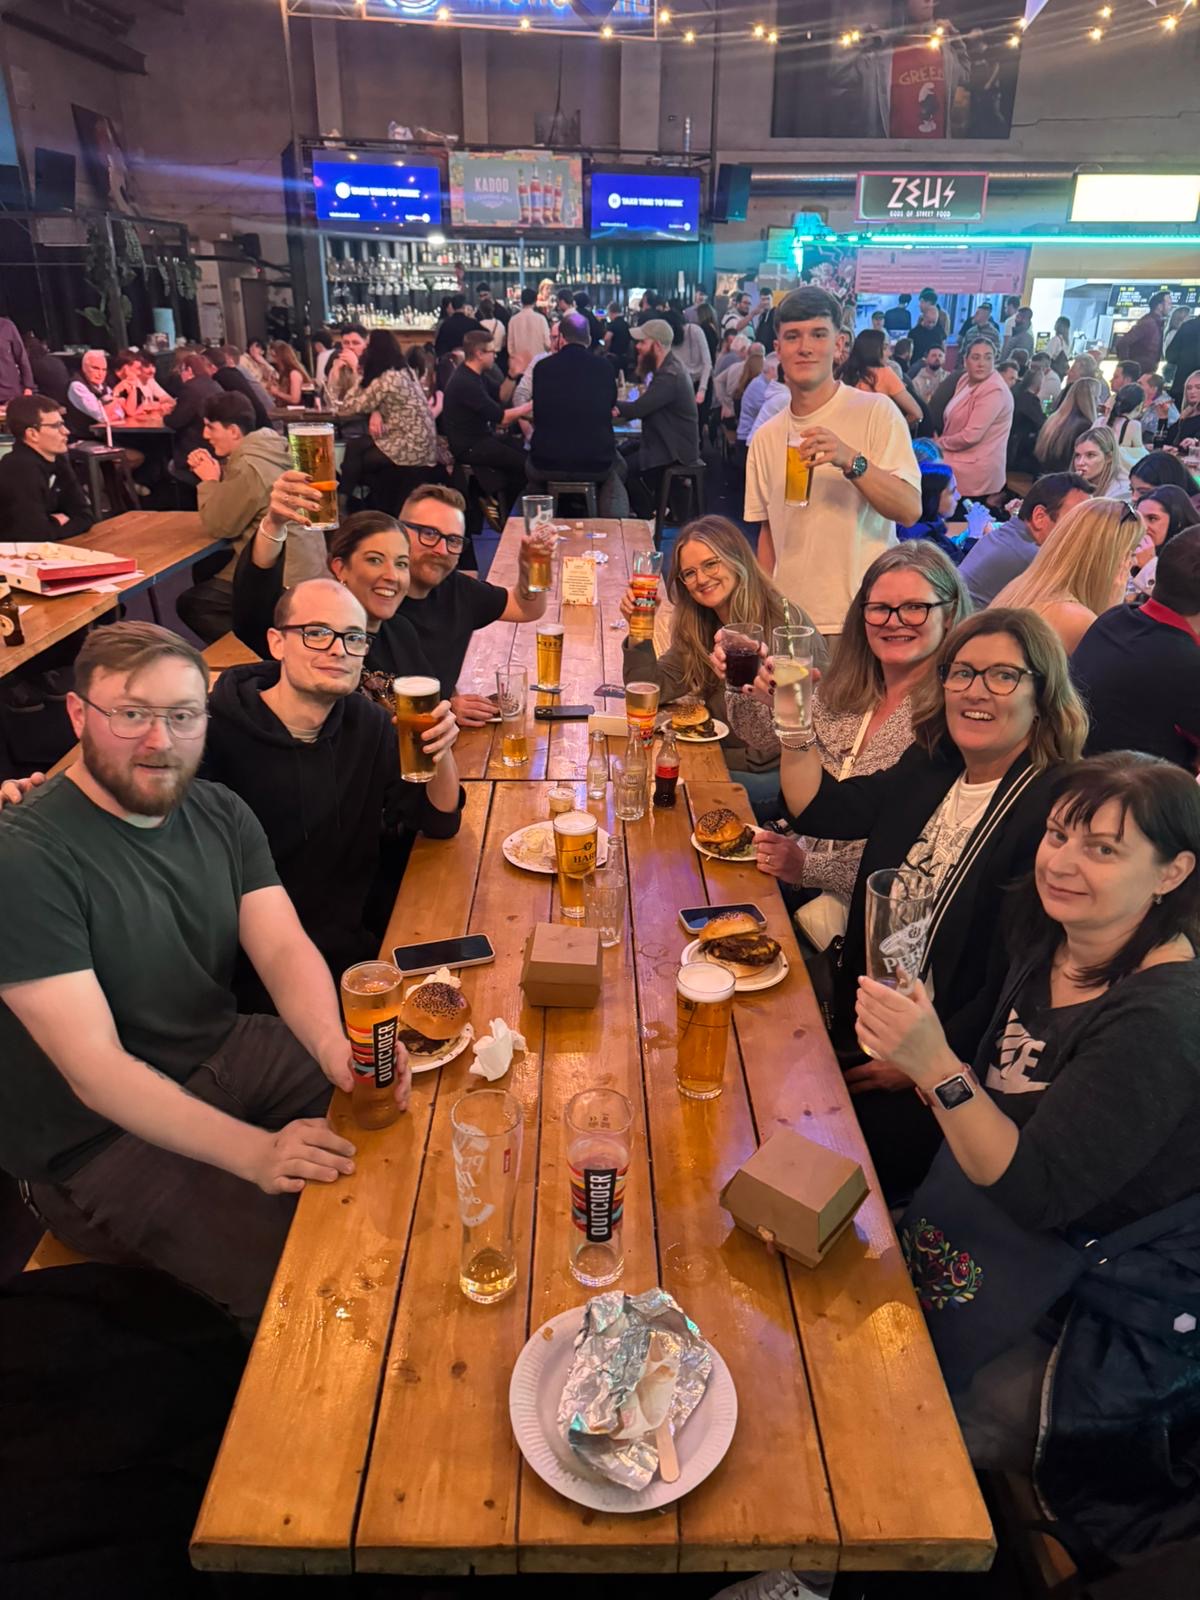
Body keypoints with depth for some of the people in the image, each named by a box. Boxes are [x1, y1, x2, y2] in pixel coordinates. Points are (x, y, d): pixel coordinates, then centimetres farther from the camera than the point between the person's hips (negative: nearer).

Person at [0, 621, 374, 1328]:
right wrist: (255, 1152, -36)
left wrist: (336, 1050, -31)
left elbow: (284, 948, -9)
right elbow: (95, 1069, -25)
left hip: (228, 1054, 7)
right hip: (97, 1138, -6)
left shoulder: (220, 813, 0)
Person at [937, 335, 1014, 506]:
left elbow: (972, 435, -24)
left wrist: (940, 443, -8)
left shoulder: (995, 390, -20)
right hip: (962, 460, 9)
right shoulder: (966, 379, 10)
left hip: (976, 470, -9)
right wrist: (942, 441, -2)